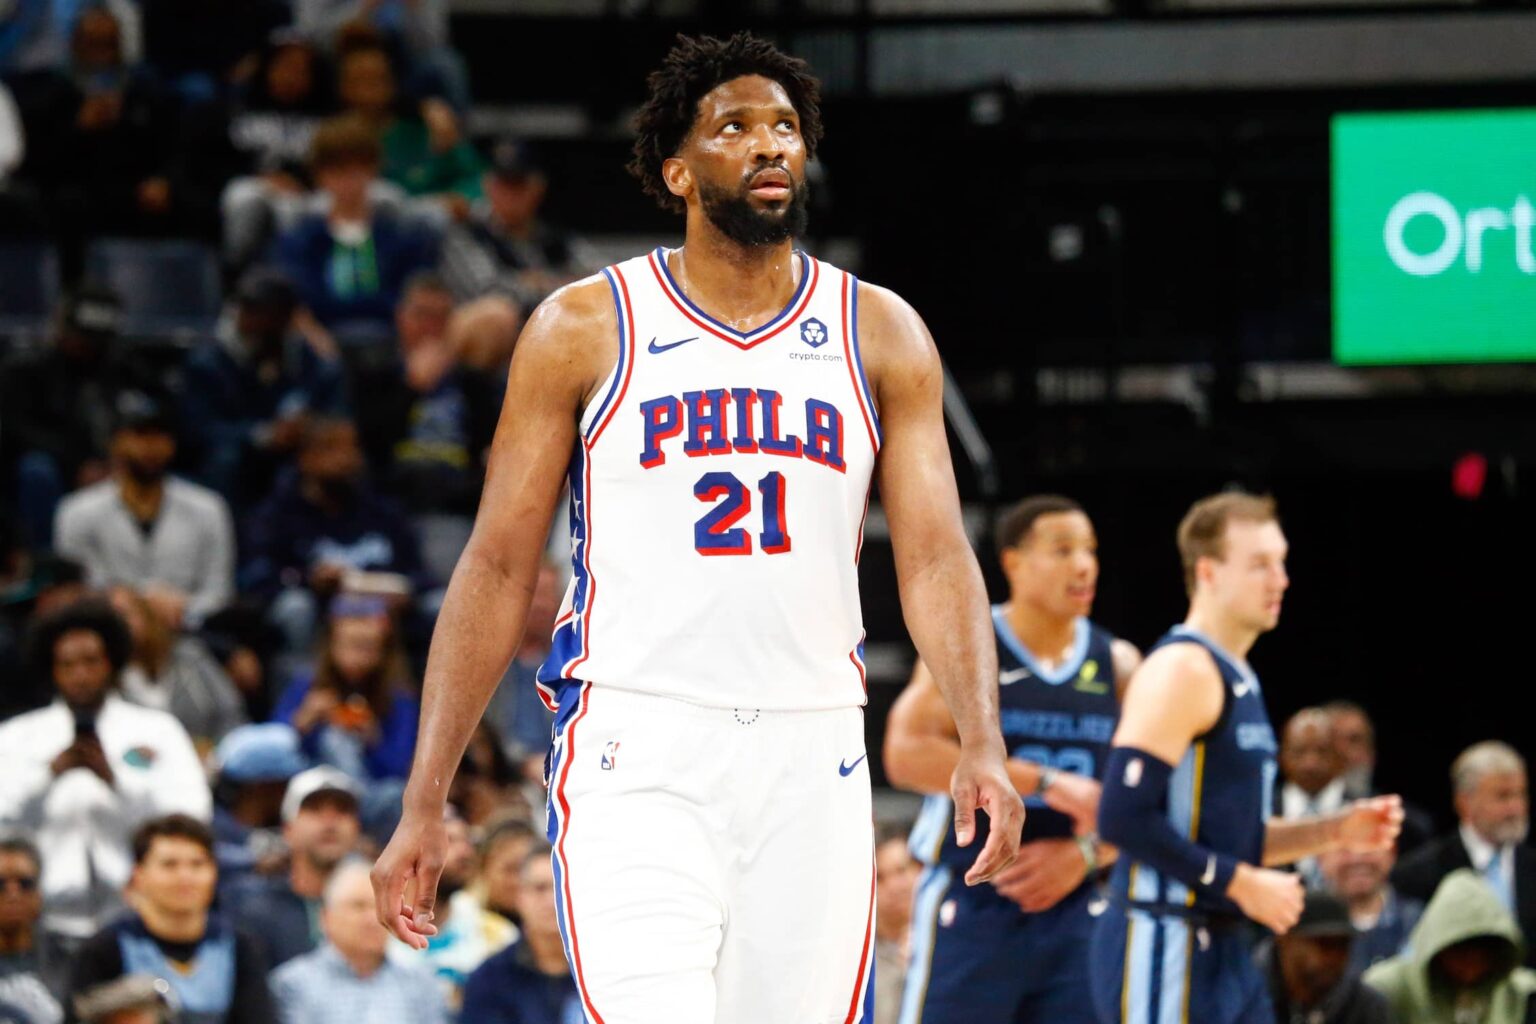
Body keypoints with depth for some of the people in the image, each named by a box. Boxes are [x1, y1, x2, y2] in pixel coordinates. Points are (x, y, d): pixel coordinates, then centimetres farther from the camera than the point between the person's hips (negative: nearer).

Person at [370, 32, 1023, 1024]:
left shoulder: (880, 336, 10)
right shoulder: (585, 328, 4)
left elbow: (936, 557, 3)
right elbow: (498, 570, 6)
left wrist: (982, 743, -14)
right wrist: (425, 801, 0)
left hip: (811, 756, 3)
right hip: (636, 755, -3)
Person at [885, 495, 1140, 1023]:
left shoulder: (1117, 665, 9)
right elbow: (907, 754, -19)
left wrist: (1086, 853, -11)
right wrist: (1046, 782, -23)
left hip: (1070, 912, 4)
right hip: (970, 908, -4)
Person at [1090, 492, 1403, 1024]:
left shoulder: (1237, 680, 18)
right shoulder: (1179, 670, -12)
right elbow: (1124, 818, -22)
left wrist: (1335, 830, 11)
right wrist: (1243, 883, -18)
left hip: (1222, 949, 10)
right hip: (1163, 947, -10)